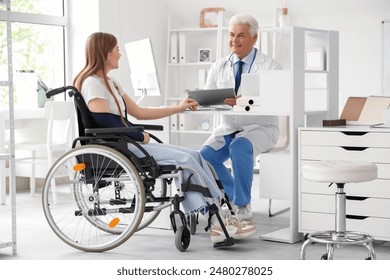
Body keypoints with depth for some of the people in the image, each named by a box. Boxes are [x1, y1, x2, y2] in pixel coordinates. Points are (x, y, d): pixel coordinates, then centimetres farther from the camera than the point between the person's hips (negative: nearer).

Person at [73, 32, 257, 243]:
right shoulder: (92, 83, -9)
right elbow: (106, 123, -18)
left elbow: (139, 112, 21)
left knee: (193, 156, -7)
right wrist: (140, 136, -8)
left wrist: (178, 108, 21)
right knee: (185, 159, -19)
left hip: (126, 143, 9)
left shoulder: (110, 83, 21)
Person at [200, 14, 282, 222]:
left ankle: (243, 205, -16)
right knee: (205, 156, -22)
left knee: (240, 147, -36)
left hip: (260, 127, -4)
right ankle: (234, 199, 4)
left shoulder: (270, 66, -3)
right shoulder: (218, 67, 9)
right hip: (227, 128, 4)